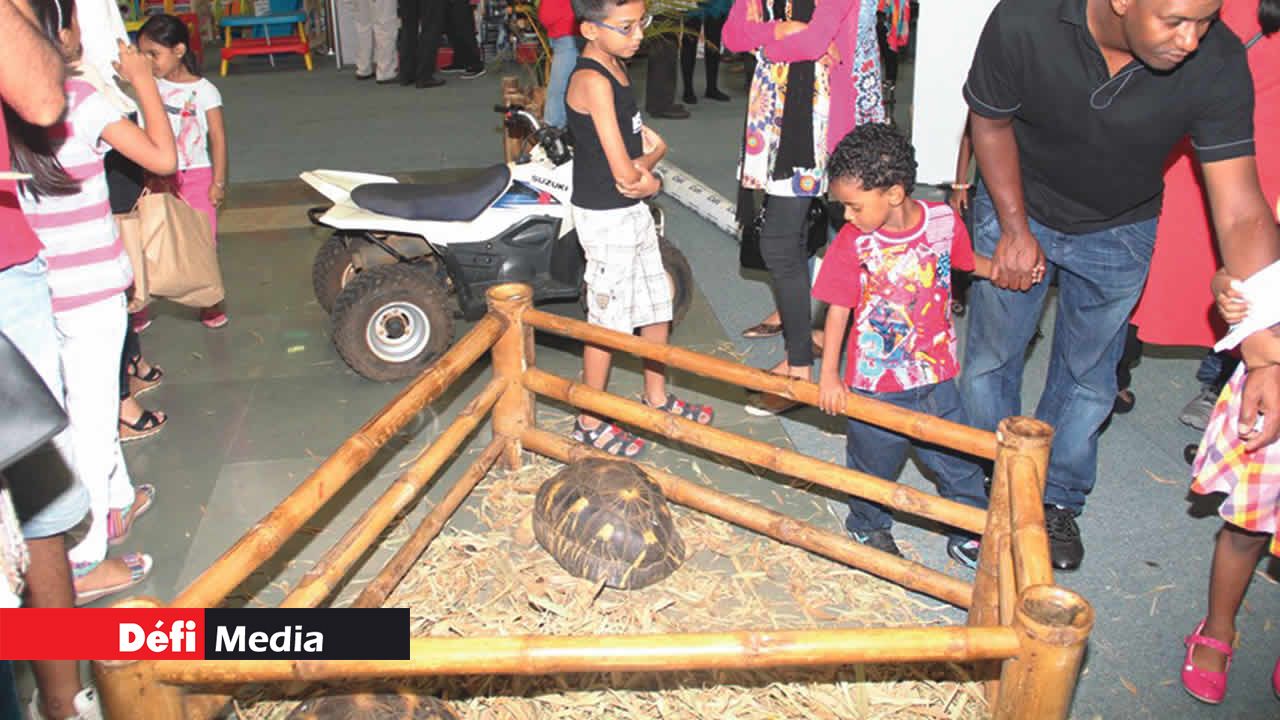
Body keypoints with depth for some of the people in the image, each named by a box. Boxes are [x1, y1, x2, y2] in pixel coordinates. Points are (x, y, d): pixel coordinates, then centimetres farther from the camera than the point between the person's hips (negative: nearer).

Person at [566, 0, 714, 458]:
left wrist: (643, 165, -14)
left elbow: (653, 143, 7)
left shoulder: (617, 66, 7)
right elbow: (622, 173, -24)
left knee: (657, 307, 18)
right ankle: (590, 422, 19)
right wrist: (649, 182, -3)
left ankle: (657, 399, 37)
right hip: (605, 217, -9)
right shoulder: (592, 80, -22)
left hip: (633, 210, 9)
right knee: (609, 319, 3)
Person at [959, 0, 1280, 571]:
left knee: (1088, 377, 14)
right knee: (990, 358, 12)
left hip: (1117, 232, 1)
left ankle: (1058, 500, 39)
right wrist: (1015, 229, -13)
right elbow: (990, 122, -12)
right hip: (1016, 208, 0)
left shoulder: (1218, 65, -31)